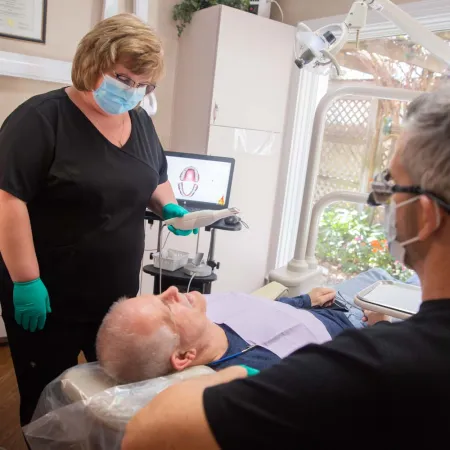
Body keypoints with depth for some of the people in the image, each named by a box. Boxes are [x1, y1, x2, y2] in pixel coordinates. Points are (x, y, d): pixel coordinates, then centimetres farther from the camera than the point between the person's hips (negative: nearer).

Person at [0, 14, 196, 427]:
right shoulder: (43, 117, -14)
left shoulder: (141, 123, 7)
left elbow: (155, 180, 21)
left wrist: (167, 206, 1)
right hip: (49, 298, -6)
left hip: (119, 294, 6)